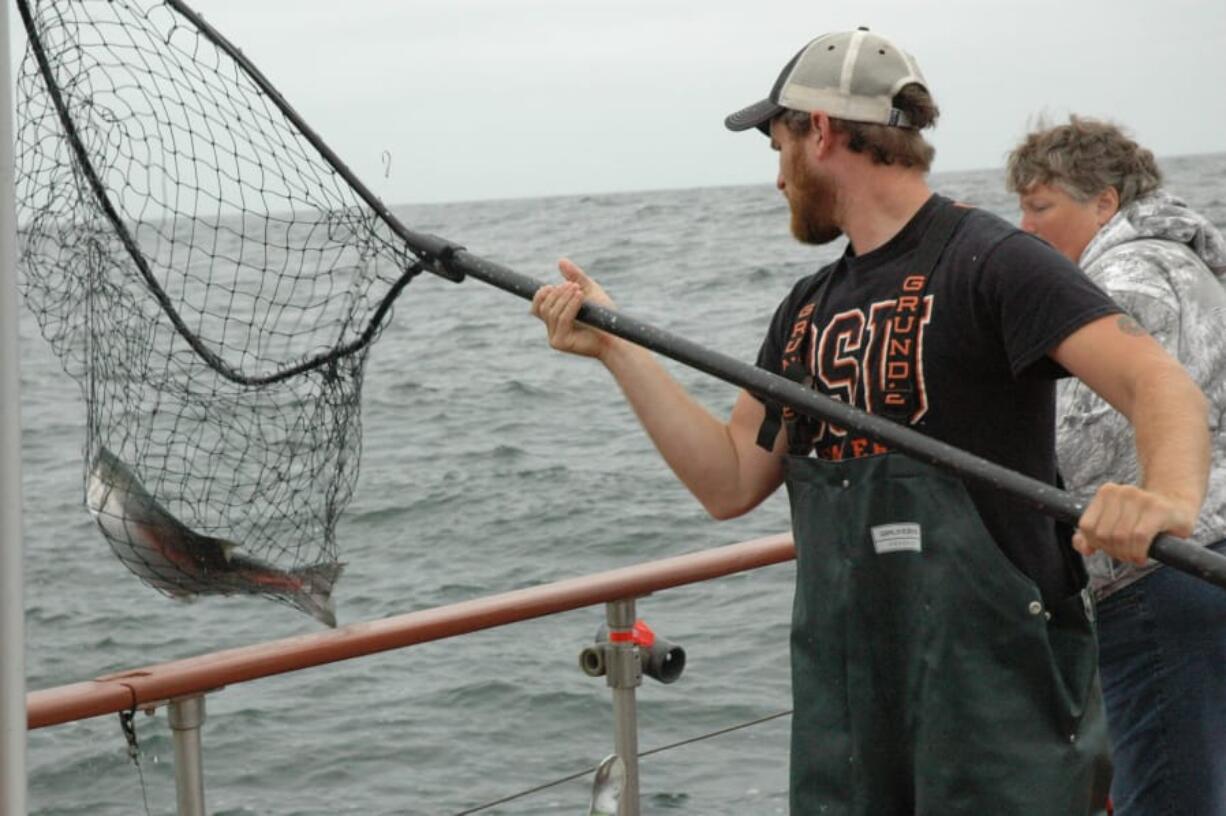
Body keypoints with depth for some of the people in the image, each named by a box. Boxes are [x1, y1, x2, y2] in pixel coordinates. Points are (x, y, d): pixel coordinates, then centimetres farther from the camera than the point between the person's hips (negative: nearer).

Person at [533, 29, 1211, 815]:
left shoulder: (988, 263, -8)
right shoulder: (809, 309, 17)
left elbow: (1158, 381, -19)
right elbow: (731, 482, 14)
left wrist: (1170, 497, -40)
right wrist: (615, 345, 8)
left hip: (995, 690, -7)